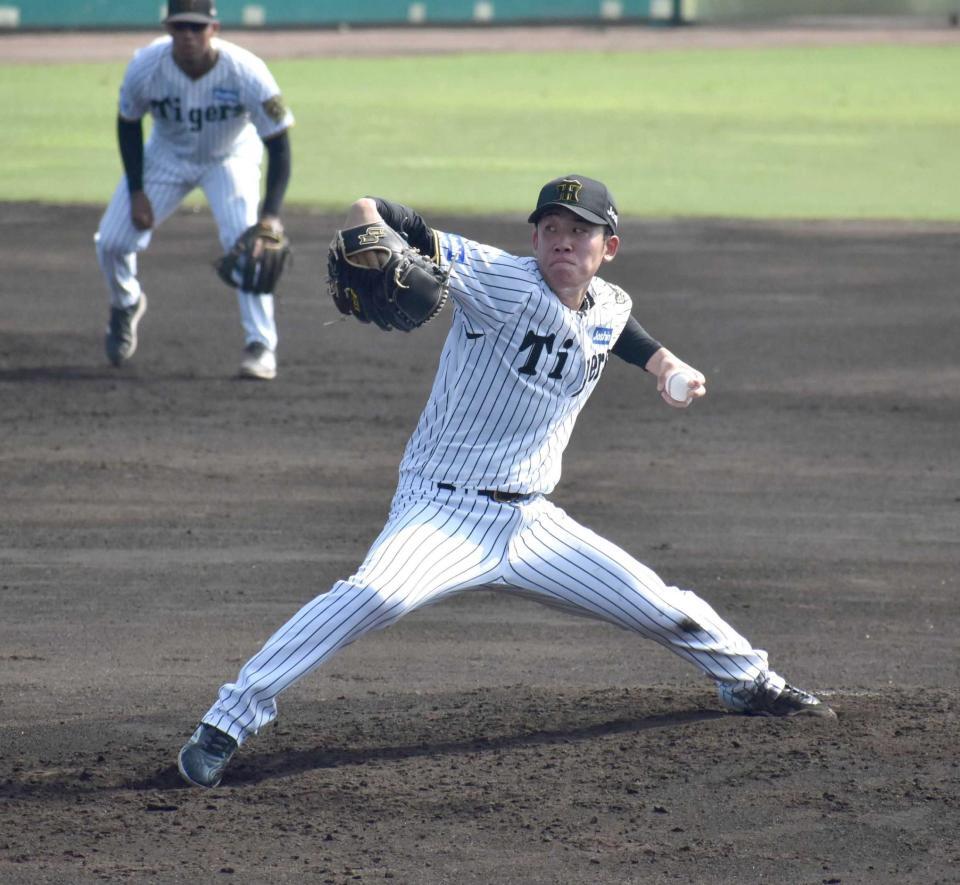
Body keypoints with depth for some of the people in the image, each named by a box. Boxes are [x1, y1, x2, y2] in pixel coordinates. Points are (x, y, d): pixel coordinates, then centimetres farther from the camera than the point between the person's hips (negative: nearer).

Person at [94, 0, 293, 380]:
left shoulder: (246, 72, -34)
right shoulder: (146, 66, -28)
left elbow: (279, 145, -27)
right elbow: (128, 124, -8)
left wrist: (271, 215, -36)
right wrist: (136, 191, -13)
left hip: (230, 159, -2)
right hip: (167, 155, 2)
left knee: (244, 241, -25)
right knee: (111, 241, -4)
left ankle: (261, 347, -14)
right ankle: (125, 305, 30)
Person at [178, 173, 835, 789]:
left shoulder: (608, 310, 5)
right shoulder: (503, 282, -15)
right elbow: (370, 213, -21)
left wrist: (664, 364, 14)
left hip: (532, 524, 6)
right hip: (442, 513, -6)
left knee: (664, 608, 9)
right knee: (375, 595, -35)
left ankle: (749, 680, 42)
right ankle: (228, 722, -32)